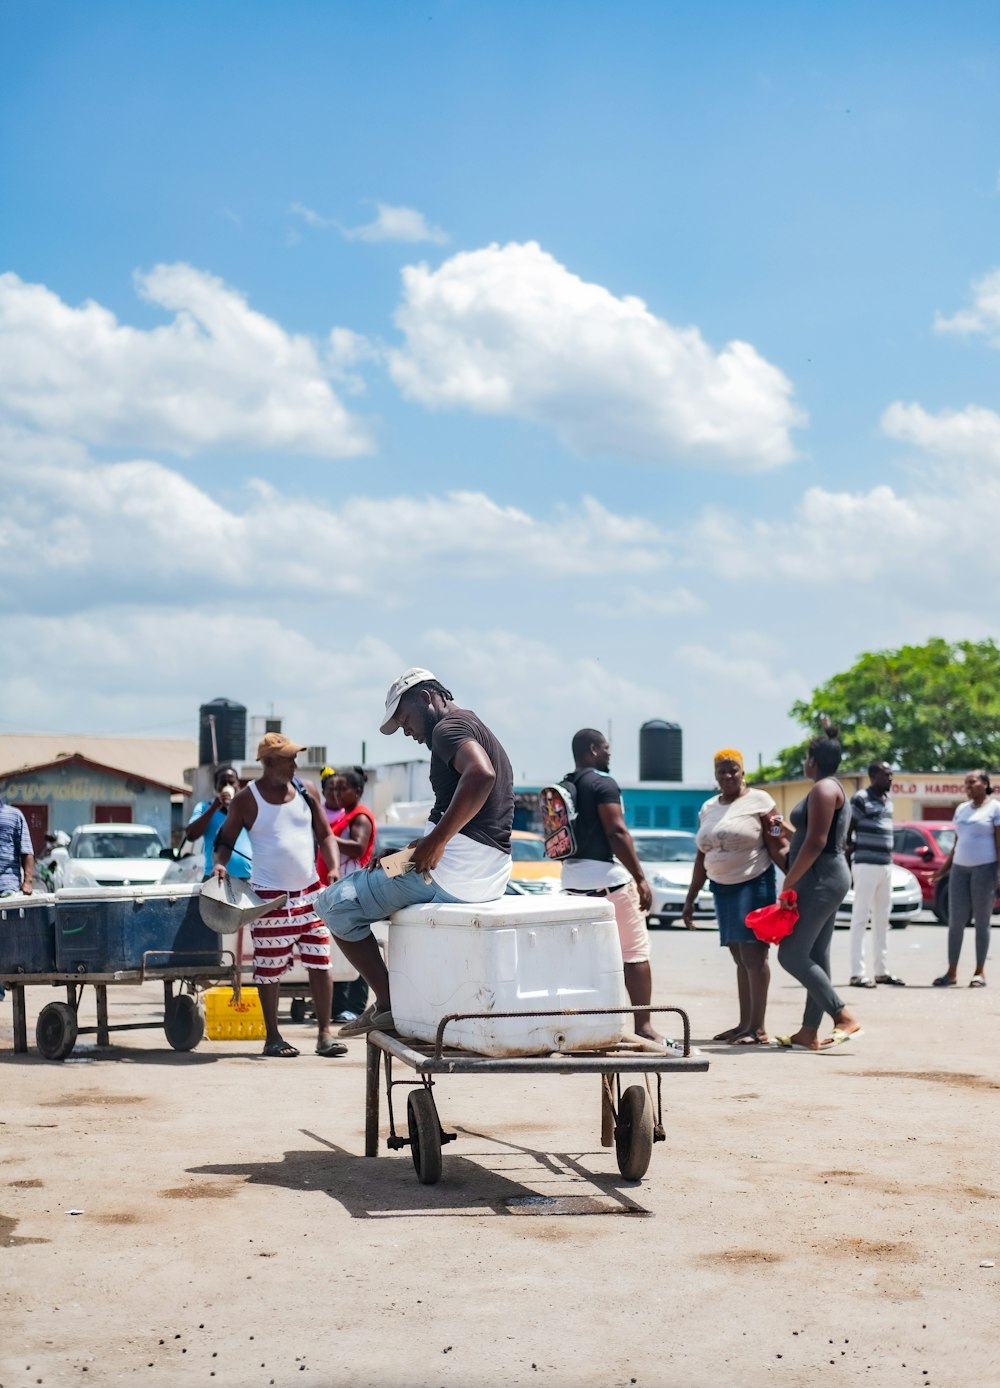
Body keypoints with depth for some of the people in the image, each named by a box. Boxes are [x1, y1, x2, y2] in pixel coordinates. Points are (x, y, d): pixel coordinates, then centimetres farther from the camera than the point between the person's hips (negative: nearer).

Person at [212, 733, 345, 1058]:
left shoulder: (306, 792, 6)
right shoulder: (247, 800, -4)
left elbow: (325, 835, 12)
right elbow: (226, 840, 4)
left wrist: (334, 867, -4)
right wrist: (220, 863, -17)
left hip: (310, 892, 3)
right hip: (270, 897, -3)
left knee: (320, 964, 0)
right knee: (270, 970, 3)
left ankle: (325, 1034, 7)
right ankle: (272, 1037, 15)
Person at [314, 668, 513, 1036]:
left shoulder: (449, 727, -9)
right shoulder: (478, 731, 22)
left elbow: (481, 774, -30)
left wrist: (436, 840, -26)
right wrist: (426, 846, 16)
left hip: (453, 869, -10)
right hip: (491, 877, 11)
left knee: (336, 901, -4)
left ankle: (388, 1004, -3)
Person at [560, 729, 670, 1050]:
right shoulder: (602, 783, -10)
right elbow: (617, 833, -17)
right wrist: (640, 878, -16)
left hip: (572, 878, 8)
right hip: (605, 875, -8)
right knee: (635, 952, -3)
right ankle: (644, 1026, -7)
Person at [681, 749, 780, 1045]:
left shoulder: (758, 801, -5)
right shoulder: (708, 809, 14)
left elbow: (776, 847, -9)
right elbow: (701, 857, 18)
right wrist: (690, 899, 17)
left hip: (753, 884, -7)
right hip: (723, 888, 7)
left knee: (753, 954, -10)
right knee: (740, 958, 9)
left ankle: (757, 1028, -11)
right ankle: (744, 1024, 12)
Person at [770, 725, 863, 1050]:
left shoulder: (823, 789, -12)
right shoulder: (834, 790, 19)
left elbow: (816, 842, -20)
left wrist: (788, 882, -18)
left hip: (819, 880, -11)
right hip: (826, 879, 11)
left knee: (792, 955, -12)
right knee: (815, 959, 8)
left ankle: (845, 1019, -15)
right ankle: (809, 1034, 7)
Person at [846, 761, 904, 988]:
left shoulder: (887, 800, 14)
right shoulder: (861, 799, -10)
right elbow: (846, 831, -9)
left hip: (886, 866, 8)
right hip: (866, 864, -8)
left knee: (882, 920, 11)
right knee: (860, 919, -6)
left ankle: (882, 971, 16)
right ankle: (857, 974, -7)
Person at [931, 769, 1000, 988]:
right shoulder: (961, 809, 16)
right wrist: (944, 869, 13)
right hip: (960, 868, 6)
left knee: (981, 922, -1)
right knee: (955, 921, 0)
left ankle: (980, 972, 4)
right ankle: (952, 972, 2)